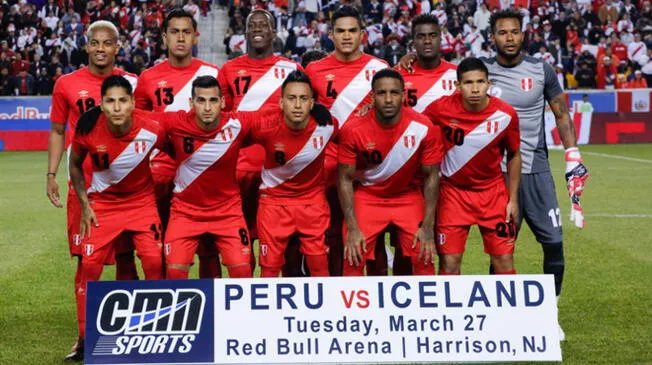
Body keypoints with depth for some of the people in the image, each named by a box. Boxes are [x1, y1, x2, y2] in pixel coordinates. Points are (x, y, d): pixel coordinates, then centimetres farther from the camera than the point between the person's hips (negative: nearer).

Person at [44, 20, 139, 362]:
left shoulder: (131, 83, 4)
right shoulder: (67, 84, 4)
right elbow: (58, 131, 11)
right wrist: (51, 174, 2)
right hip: (83, 183, 0)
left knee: (125, 257, 4)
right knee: (85, 260, 2)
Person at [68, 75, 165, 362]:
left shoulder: (151, 130, -23)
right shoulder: (88, 130, -21)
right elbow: (75, 165, 0)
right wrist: (84, 204, -4)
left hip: (141, 200, 0)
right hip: (102, 202, 1)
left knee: (153, 261, -12)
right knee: (90, 265, -6)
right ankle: (86, 338, 8)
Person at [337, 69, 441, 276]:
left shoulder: (424, 128, -18)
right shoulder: (353, 130, -19)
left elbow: (430, 176, -8)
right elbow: (345, 178, -11)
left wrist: (428, 226, -11)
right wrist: (352, 228, -15)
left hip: (408, 196, 1)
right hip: (367, 195, -1)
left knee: (424, 257, -9)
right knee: (353, 260, -10)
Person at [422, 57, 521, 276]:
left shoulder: (506, 115, -12)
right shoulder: (441, 108, -16)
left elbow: (514, 156, 2)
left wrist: (513, 199, 2)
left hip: (493, 192, 1)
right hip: (453, 191, -1)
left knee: (504, 260, 0)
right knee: (449, 262, -3)